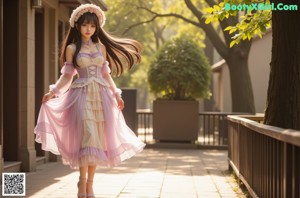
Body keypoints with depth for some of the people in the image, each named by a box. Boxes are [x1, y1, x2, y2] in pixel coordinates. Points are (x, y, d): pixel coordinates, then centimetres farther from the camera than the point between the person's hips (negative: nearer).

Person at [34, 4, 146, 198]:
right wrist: (53, 92, -8)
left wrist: (116, 94, 10)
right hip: (82, 96, -3)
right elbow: (67, 75, 4)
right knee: (86, 137, -14)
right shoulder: (72, 48, 3)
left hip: (101, 96, 3)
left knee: (97, 139, 1)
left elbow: (106, 74, 14)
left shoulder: (101, 47, 11)